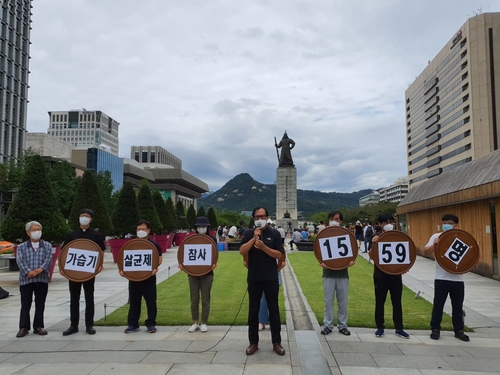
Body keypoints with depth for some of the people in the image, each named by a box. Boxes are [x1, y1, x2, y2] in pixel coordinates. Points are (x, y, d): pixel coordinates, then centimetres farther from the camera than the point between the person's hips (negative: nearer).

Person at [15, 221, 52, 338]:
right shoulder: (21, 247, 8)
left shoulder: (47, 246, 10)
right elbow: (20, 261, -6)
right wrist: (28, 271, -22)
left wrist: (41, 269, -22)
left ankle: (38, 326, 17)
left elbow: (48, 259, -4)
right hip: (26, 280, -1)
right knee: (25, 305, 4)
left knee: (40, 304, 7)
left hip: (42, 279, 1)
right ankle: (24, 328, 11)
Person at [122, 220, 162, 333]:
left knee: (151, 301, 3)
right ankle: (133, 324, 23)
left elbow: (159, 258, -3)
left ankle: (151, 324, 15)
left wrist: (155, 268, -22)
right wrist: (122, 269, -9)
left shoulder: (154, 244, -3)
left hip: (149, 277, -2)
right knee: (133, 301, 10)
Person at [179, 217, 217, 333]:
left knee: (205, 299, 4)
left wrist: (214, 264, -26)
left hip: (207, 273, -2)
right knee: (194, 299, 7)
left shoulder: (212, 239, -1)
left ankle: (204, 323, 16)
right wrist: (182, 264, -14)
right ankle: (195, 323, 19)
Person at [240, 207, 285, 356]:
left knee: (274, 310, 7)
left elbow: (279, 255, -7)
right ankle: (253, 342, 21)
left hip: (271, 278, -1)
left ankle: (276, 342, 19)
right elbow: (242, 251, -11)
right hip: (254, 278, 1)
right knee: (253, 311, 8)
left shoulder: (274, 233, -1)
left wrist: (263, 247, -18)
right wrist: (254, 238, -20)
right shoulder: (249, 233, 2)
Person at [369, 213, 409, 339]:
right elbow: (371, 256, -14)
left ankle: (399, 328, 22)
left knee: (397, 302, 10)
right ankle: (380, 327, 20)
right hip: (380, 275, -2)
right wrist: (373, 244, -32)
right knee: (380, 302, 7)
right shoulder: (377, 237, -7)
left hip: (395, 274, 3)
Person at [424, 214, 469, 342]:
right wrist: (434, 244, -26)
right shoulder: (437, 236, 0)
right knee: (438, 304, 5)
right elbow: (426, 252, -8)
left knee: (458, 306, 11)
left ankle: (459, 330, 24)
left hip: (458, 278, 2)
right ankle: (435, 329, 16)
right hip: (441, 278, -2)